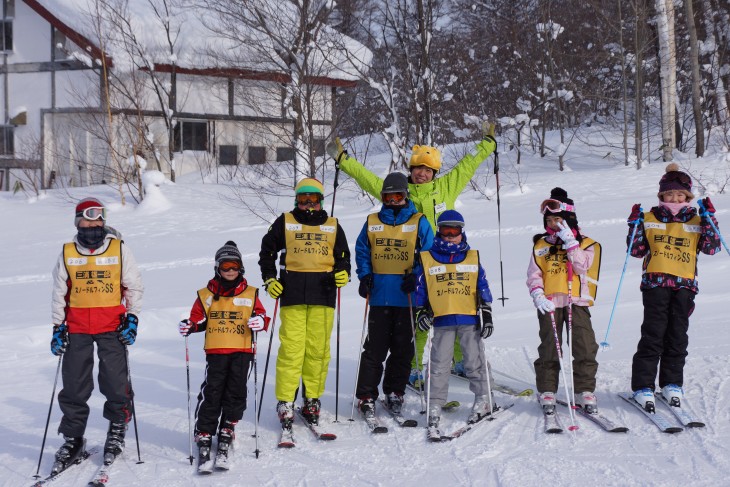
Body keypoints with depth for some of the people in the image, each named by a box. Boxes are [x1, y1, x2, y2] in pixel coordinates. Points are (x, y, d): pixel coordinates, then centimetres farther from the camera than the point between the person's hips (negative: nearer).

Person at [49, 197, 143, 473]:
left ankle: (117, 430, 13)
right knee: (74, 385, 2)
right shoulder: (67, 253, 8)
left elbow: (134, 287, 5)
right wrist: (57, 328, 8)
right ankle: (73, 438, 12)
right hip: (77, 328, 2)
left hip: (112, 326, -2)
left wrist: (132, 320, -3)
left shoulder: (119, 249, 1)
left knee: (115, 382, -5)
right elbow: (59, 293, 13)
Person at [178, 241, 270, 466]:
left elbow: (261, 317, 7)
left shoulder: (250, 294, 9)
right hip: (215, 351, -1)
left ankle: (227, 430, 15)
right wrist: (189, 327, -8)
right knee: (211, 392, -6)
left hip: (242, 351, 1)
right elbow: (198, 319, 12)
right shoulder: (206, 295, 9)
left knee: (235, 392, 0)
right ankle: (204, 434, 1)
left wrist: (260, 322, -15)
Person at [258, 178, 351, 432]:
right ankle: (285, 402, -3)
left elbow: (343, 256, 20)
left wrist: (343, 273, -1)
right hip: (293, 291, -1)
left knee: (318, 348, 0)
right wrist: (269, 279, 5)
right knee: (291, 347, -7)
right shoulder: (284, 222, 13)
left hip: (323, 292, 2)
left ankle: (312, 398, 10)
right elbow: (267, 251, 17)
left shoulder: (333, 226, 17)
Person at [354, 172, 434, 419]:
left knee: (402, 348, 7)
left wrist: (416, 277, -12)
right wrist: (365, 276, 0)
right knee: (375, 347, -1)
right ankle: (366, 396, 4)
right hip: (379, 296, 1)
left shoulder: (419, 222, 4)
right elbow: (362, 252, 15)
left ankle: (395, 393, 19)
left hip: (407, 296, -1)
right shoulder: (372, 222, 10)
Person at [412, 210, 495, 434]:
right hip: (442, 319, 0)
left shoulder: (473, 258, 11)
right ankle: (435, 405, 7)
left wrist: (486, 314, 4)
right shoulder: (427, 259, 8)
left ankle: (484, 399, 16)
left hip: (470, 318, 0)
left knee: (475, 361, 4)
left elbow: (483, 287, 10)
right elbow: (420, 289, 11)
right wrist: (421, 312, 0)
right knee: (439, 364, 0)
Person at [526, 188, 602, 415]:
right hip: (549, 304, 1)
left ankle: (584, 391, 2)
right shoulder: (540, 245, 10)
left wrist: (569, 241, -14)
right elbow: (533, 275, 5)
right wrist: (538, 296, -12)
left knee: (585, 348, -6)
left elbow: (581, 267, -11)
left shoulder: (585, 243, 5)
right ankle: (547, 392, 10)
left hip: (577, 302, -1)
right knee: (549, 349, 3)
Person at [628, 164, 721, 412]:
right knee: (653, 334, -5)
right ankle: (643, 386, -3)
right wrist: (635, 224, -5)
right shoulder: (650, 219, 7)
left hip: (684, 284, 2)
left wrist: (709, 218, -7)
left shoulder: (696, 221, 10)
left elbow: (711, 248, 0)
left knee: (677, 335, 7)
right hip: (656, 282, -2)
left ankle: (672, 383, 18)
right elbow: (637, 250, 7)